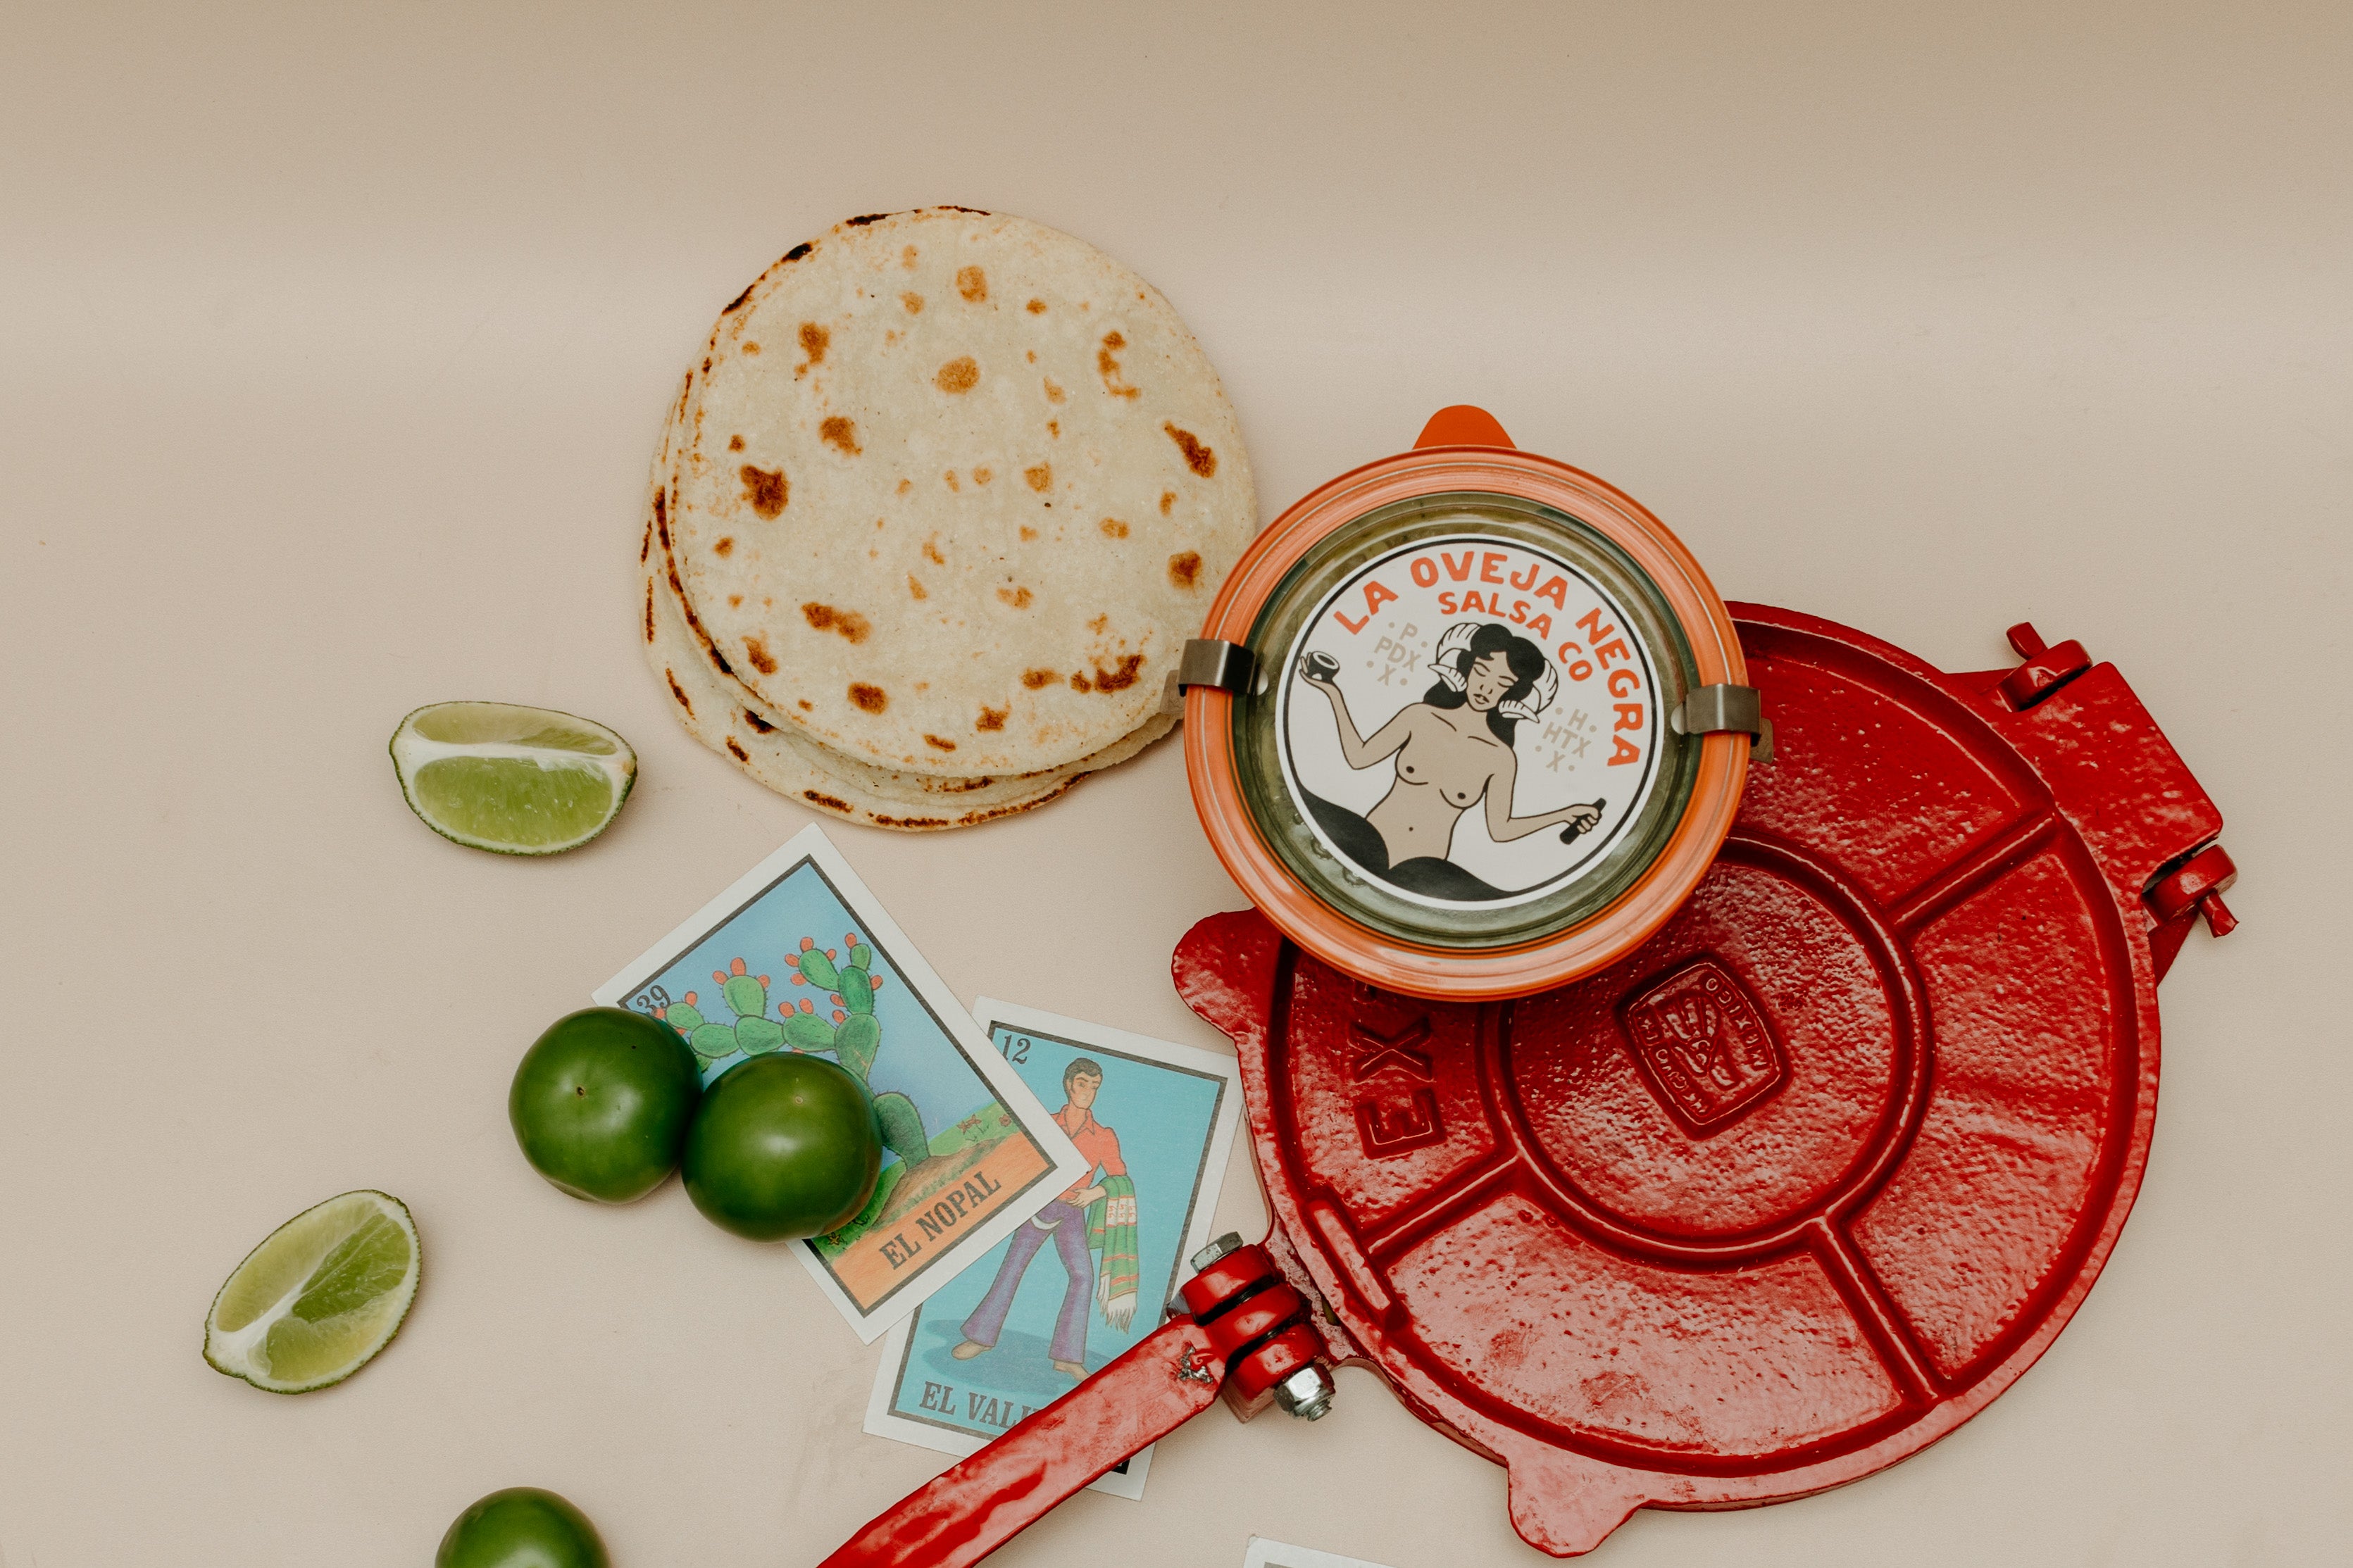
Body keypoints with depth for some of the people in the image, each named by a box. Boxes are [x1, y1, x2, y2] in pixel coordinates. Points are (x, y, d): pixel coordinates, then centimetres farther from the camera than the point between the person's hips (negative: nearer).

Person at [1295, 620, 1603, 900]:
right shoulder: (1421, 716, 4)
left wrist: (1563, 815, 3)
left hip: (1424, 871, 1)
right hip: (1369, 842, 0)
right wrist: (1333, 692, 8)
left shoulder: (1501, 759, 3)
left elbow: (1500, 829, 10)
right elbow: (1359, 756, 10)